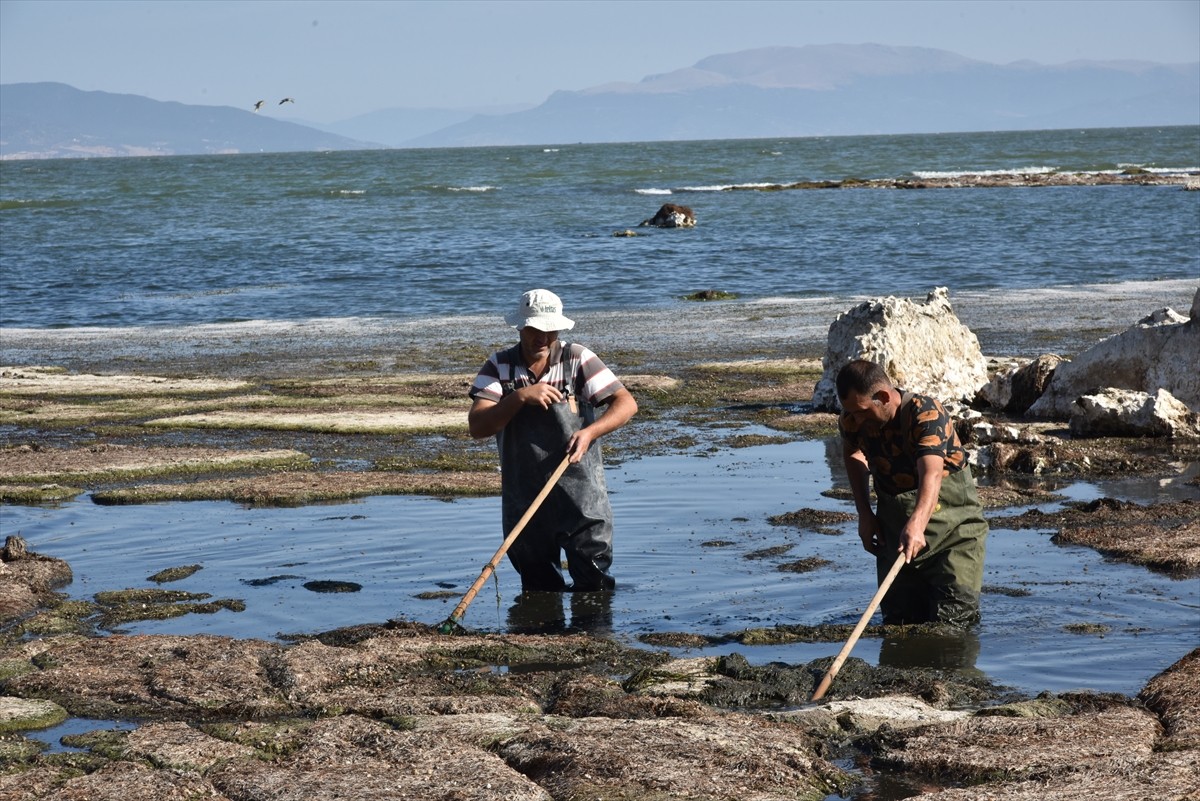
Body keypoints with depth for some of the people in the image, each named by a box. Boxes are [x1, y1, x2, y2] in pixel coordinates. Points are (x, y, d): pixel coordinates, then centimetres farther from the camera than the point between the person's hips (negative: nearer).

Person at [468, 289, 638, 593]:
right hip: (524, 497, 2)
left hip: (580, 494, -2)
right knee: (539, 593, 11)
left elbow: (626, 403, -8)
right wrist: (520, 397, -23)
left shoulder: (577, 359, -2)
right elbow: (477, 427, -10)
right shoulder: (499, 367, 1)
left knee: (593, 588, -3)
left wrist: (590, 431, -25)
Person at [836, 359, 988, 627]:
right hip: (894, 532, 5)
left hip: (954, 530, -5)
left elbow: (931, 474, -43)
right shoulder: (853, 419, -8)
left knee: (953, 625, -9)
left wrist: (917, 525, -60)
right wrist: (864, 513, 8)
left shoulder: (925, 413, -26)